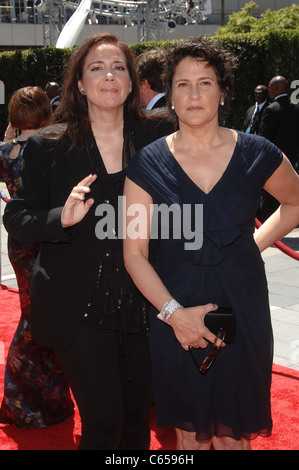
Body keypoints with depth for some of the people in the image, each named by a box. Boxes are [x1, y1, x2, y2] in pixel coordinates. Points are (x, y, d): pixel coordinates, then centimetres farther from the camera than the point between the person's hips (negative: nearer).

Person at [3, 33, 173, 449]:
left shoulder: (157, 138, 2)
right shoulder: (48, 147, -3)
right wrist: (61, 218, -21)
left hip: (143, 303, 3)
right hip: (79, 308, -3)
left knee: (138, 417, 15)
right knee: (103, 421, -2)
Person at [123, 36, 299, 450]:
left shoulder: (257, 155, -3)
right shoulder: (148, 163, -4)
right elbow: (134, 253, -5)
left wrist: (255, 243, 3)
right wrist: (173, 312, -16)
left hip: (241, 309, 0)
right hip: (174, 314, 0)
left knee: (233, 431, 11)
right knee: (189, 430, 13)